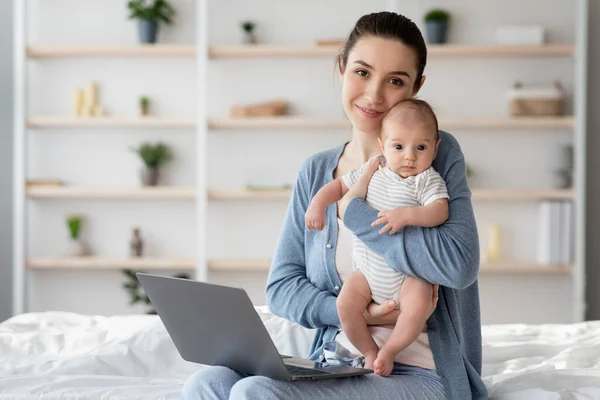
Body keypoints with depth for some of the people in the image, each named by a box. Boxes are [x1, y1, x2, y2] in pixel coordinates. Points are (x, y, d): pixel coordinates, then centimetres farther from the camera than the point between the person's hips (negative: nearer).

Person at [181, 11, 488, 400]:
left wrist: (356, 212, -11)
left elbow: (459, 264, -19)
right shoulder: (316, 173, 10)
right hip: (336, 365, 5)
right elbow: (281, 287, 7)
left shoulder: (438, 154, -3)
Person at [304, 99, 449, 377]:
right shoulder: (373, 170, 4)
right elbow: (340, 185, 15)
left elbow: (439, 212, -24)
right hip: (367, 269, 4)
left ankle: (390, 350, -4)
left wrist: (406, 214, -38)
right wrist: (318, 202, -2)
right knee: (345, 304, -17)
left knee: (418, 307, -29)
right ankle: (369, 352, 6)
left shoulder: (429, 180, -9)